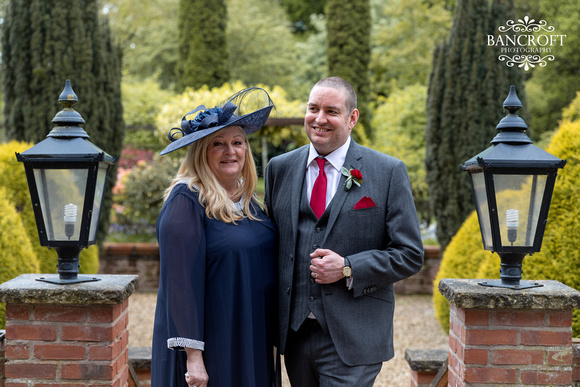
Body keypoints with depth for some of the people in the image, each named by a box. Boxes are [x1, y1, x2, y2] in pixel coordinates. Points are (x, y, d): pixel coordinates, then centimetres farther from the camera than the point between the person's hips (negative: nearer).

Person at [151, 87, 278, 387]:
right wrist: (192, 356, -21)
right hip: (209, 348, -7)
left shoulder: (247, 201, 9)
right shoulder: (186, 201, -13)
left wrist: (275, 337, 14)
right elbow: (180, 283, -18)